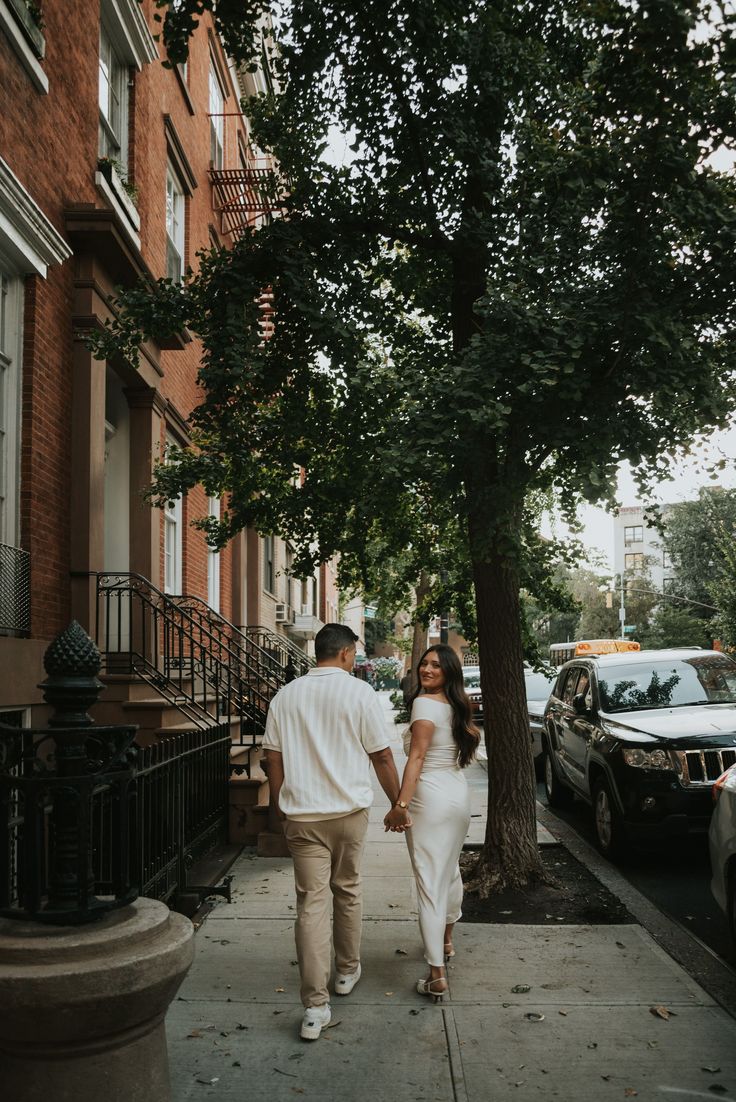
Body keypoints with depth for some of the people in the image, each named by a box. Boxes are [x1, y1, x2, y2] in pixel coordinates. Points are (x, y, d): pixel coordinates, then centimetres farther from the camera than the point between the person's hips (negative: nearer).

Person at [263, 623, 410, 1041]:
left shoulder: (285, 696, 3)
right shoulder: (359, 692, -7)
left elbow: (274, 759, 6)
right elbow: (382, 757, -4)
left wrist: (283, 806, 17)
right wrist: (399, 806, 6)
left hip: (302, 815, 1)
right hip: (350, 810, -1)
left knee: (312, 902, 1)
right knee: (347, 891, 18)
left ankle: (316, 1005, -2)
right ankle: (348, 971, 36)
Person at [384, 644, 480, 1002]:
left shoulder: (425, 703, -14)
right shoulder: (455, 706, 8)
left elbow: (416, 758, -20)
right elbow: (472, 735, 26)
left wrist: (400, 805, -23)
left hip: (430, 799, -8)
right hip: (459, 794, 8)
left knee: (430, 881, -6)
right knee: (450, 870, 24)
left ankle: (437, 975, -6)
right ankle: (446, 942, 45)